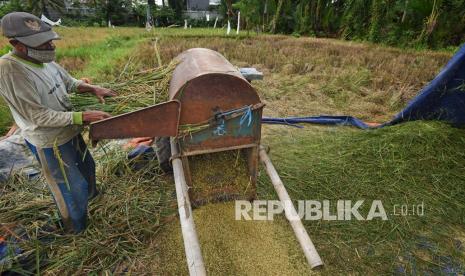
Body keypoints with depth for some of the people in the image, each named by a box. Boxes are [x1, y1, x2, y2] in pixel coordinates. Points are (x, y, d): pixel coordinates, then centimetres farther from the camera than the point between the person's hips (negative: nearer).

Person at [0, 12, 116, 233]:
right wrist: (84, 117, -31)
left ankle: (91, 197, 58)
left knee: (86, 167, 28)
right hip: (49, 143, -7)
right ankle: (78, 230, 35)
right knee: (72, 188, 10)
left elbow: (69, 82, 11)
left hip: (70, 131, 8)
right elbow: (39, 116, -27)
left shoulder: (44, 59, -6)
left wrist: (93, 88, -6)